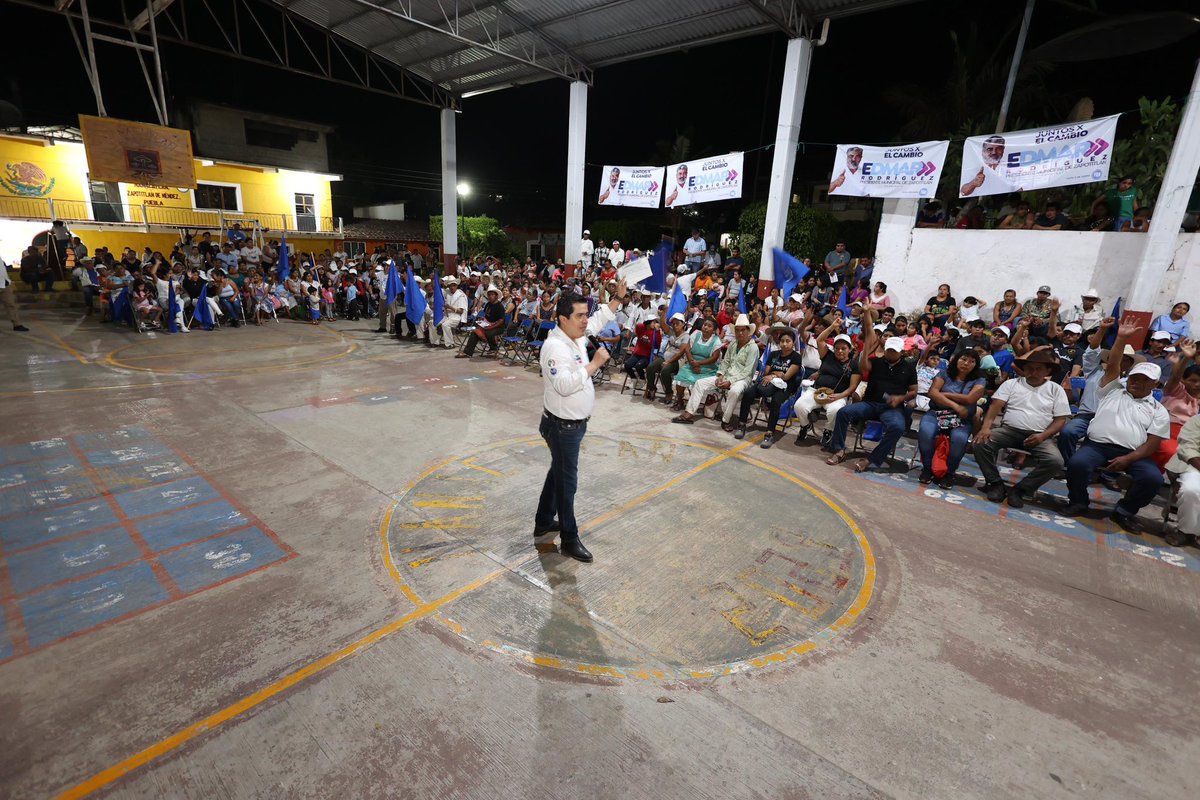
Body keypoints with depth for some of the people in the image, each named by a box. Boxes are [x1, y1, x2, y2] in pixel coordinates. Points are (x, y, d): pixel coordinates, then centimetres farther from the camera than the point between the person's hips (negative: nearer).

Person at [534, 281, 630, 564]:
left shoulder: (576, 337, 4)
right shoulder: (555, 347, -23)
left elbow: (600, 318, 23)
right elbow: (565, 385, -34)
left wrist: (618, 298, 16)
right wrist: (594, 364, -27)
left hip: (575, 423, 10)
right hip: (562, 426, -10)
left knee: (558, 473, 21)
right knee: (566, 481, 2)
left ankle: (543, 523, 38)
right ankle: (569, 538, 17)